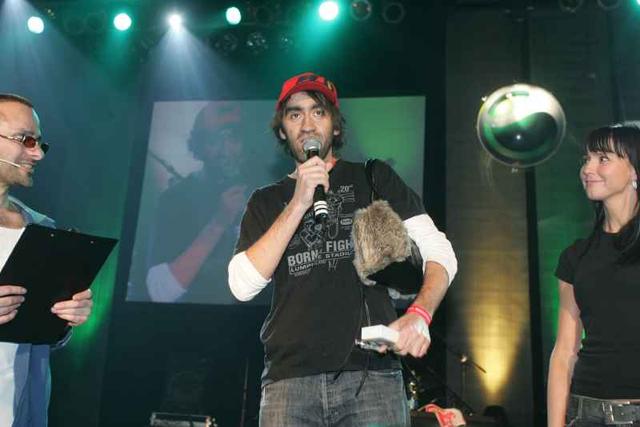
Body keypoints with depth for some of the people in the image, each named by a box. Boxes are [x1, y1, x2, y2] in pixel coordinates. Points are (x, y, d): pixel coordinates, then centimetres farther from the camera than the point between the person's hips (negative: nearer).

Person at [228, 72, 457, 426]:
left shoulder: (373, 178, 11)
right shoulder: (266, 201, 15)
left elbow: (439, 252, 5)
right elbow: (242, 286, 1)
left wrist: (419, 314, -15)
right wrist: (299, 204, -5)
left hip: (371, 373, -1)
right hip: (288, 378, 1)